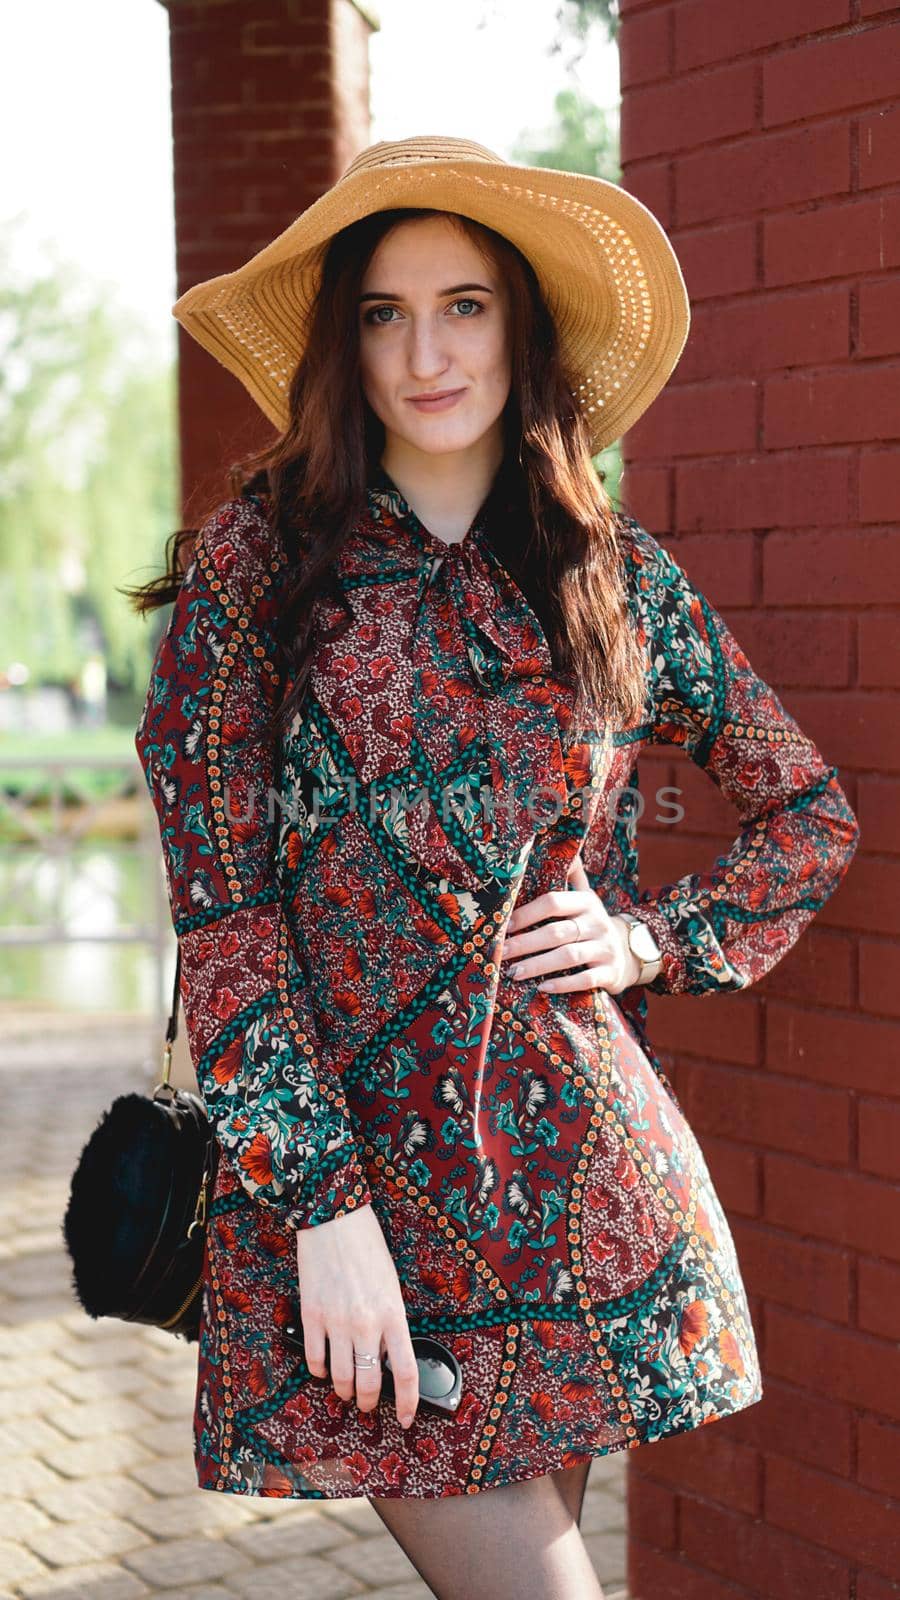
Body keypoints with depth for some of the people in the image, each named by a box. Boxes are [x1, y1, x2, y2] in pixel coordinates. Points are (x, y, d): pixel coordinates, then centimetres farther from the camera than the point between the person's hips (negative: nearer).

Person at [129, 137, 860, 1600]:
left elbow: (814, 815, 17)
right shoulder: (257, 559, -2)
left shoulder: (618, 575, 6)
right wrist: (323, 1198, -12)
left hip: (583, 1186, 3)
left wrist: (656, 938, 1)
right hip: (351, 1168, -3)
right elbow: (219, 905, -6)